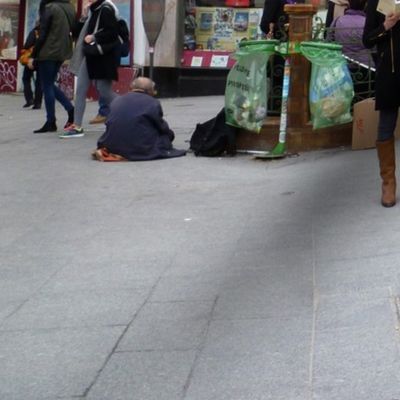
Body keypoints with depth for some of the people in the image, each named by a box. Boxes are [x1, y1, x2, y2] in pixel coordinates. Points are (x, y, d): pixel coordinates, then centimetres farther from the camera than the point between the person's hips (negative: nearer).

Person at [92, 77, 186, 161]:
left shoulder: (117, 101, 12)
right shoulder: (153, 103, 0)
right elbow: (162, 128, 10)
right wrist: (170, 134, 33)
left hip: (112, 146, 5)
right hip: (139, 149, -5)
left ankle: (105, 152, 0)